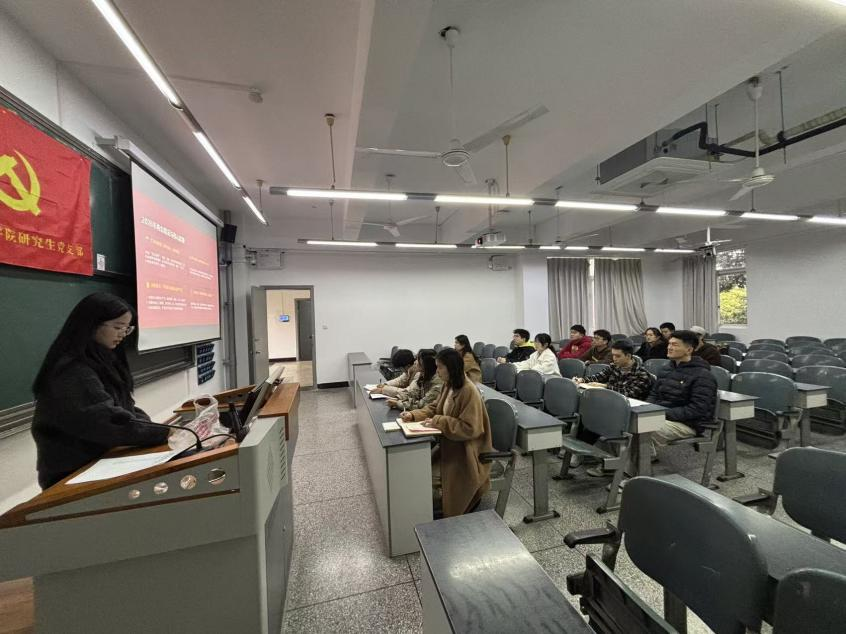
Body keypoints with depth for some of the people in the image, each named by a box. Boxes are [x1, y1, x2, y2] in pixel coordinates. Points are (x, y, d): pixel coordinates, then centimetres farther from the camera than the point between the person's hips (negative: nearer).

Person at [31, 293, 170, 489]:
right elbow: (108, 421, -26)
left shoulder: (102, 358, 8)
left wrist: (156, 428, -9)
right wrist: (165, 433, -26)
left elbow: (125, 407, 7)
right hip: (75, 474, -7)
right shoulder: (72, 372, -20)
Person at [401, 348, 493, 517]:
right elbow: (435, 408, 10)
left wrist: (439, 422, -26)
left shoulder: (469, 391, -25)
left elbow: (470, 429, -26)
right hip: (450, 444, 8)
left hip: (466, 452, -8)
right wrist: (413, 415, -6)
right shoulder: (448, 386, 0)